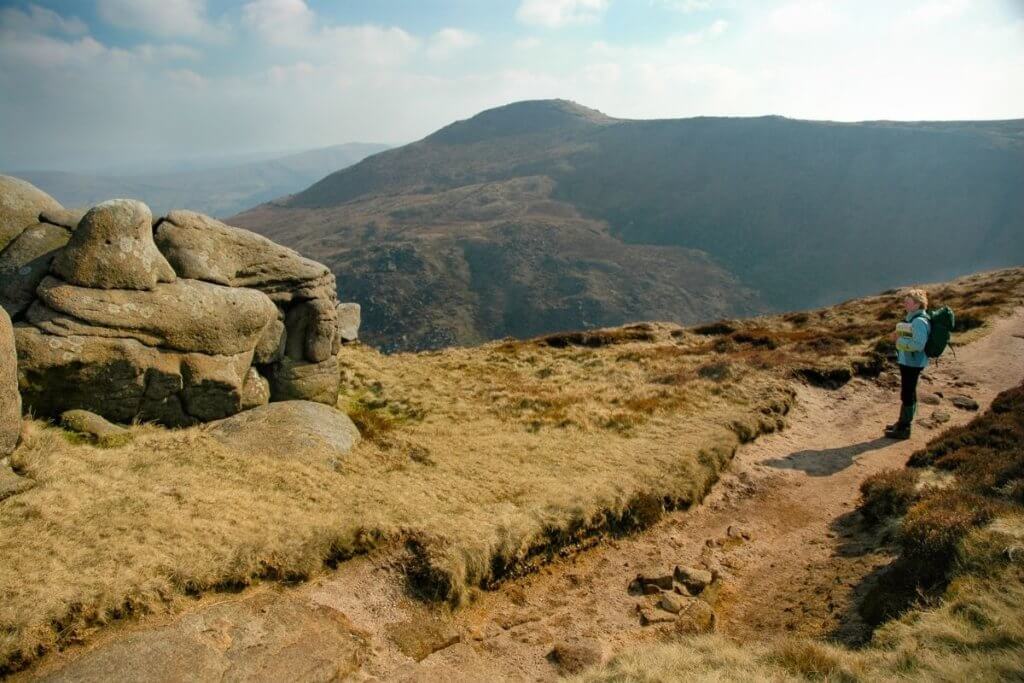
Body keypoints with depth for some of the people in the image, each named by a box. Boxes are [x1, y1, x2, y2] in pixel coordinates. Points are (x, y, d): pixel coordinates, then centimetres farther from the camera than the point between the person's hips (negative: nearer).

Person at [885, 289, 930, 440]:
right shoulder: (912, 318, 9)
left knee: (907, 394, -1)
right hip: (907, 361, 10)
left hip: (912, 363, -10)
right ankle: (903, 422, 33)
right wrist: (898, 335, 3)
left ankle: (904, 429, 8)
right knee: (908, 393, 20)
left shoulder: (919, 321, -21)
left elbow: (918, 344, -29)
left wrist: (899, 340, -20)